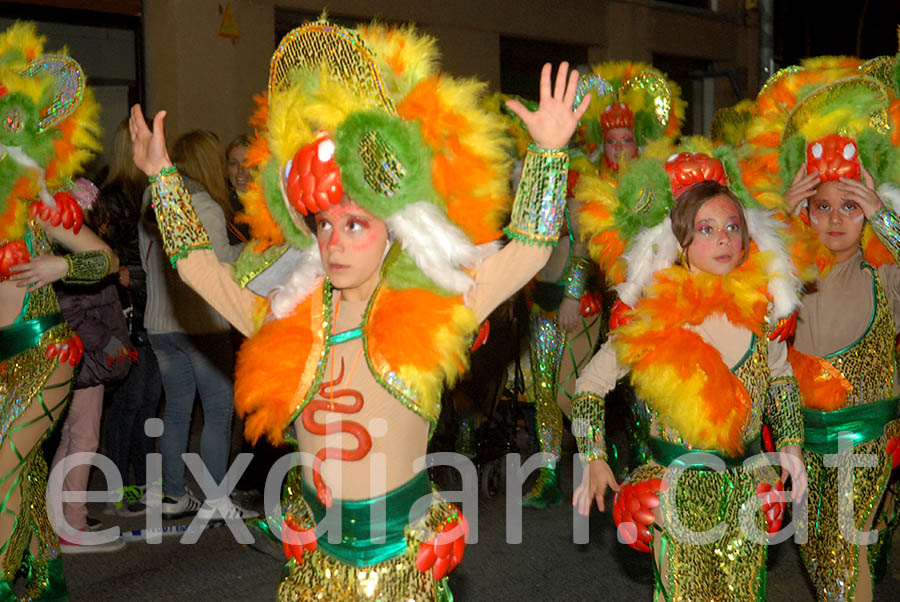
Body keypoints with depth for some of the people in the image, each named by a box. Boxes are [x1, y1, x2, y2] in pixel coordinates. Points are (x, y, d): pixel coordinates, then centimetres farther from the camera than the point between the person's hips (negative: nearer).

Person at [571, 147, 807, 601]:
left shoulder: (760, 307, -4)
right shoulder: (654, 317, -13)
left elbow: (782, 380, 15)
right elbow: (590, 385, -4)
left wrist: (790, 443, 5)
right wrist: (593, 460, -10)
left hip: (748, 481, 3)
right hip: (679, 486, -3)